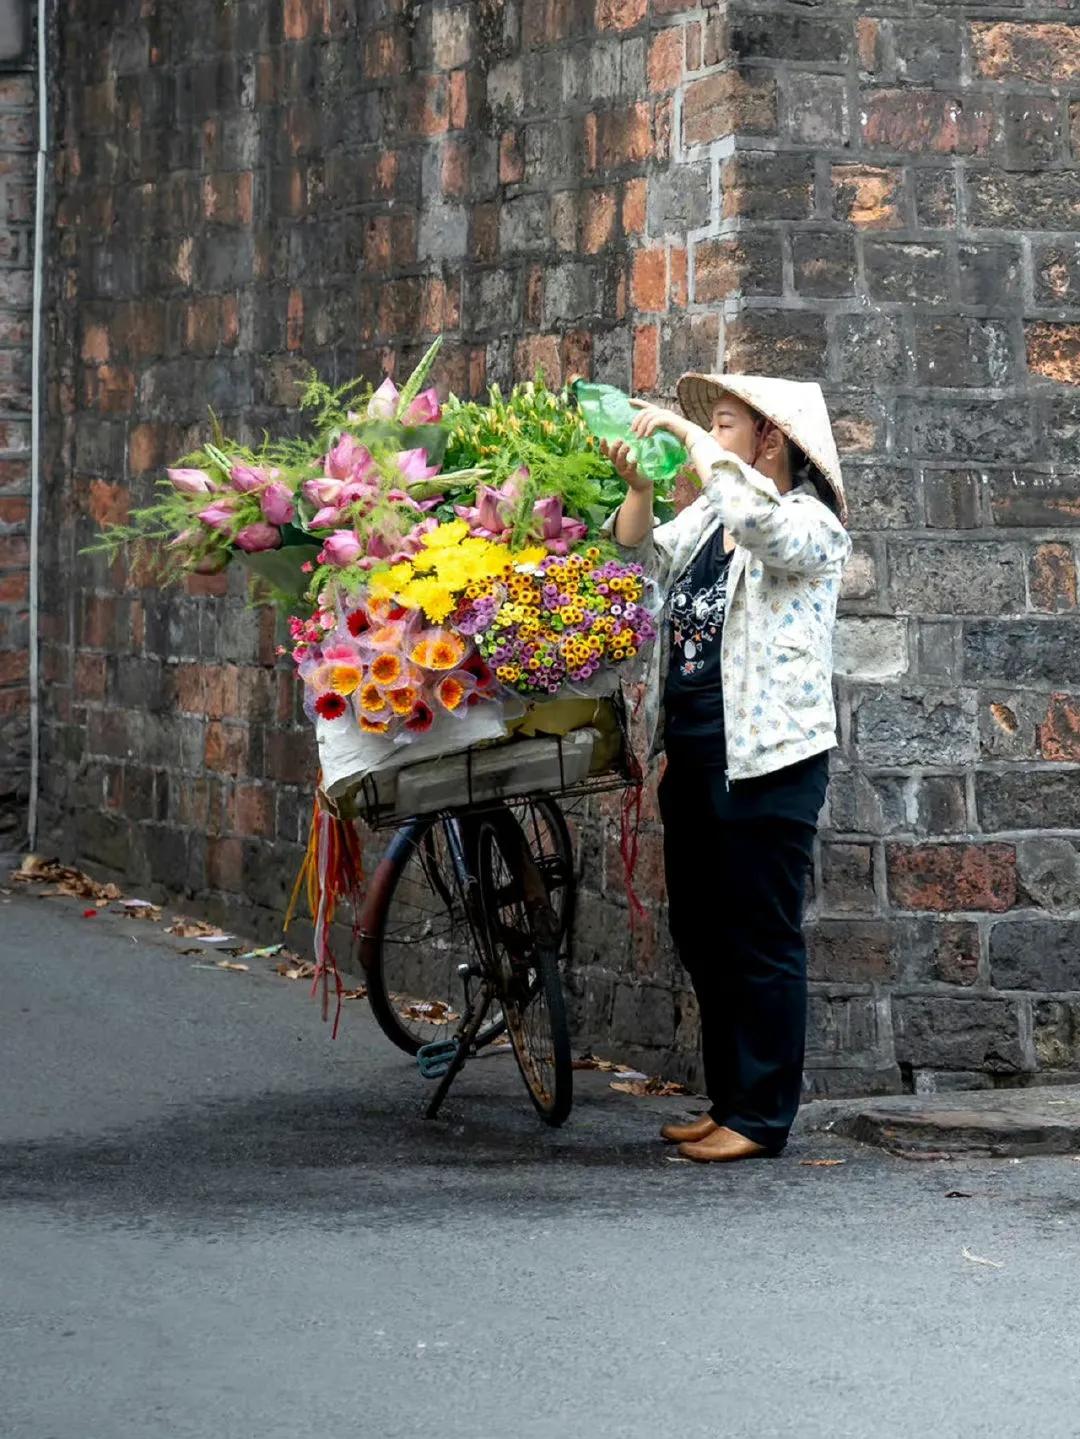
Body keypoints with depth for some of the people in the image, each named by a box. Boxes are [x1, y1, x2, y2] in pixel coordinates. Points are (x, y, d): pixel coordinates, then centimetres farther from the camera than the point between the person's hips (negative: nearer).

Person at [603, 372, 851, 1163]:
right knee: (701, 933, 14)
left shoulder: (810, 525, -11)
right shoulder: (709, 517, 14)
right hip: (694, 749, 9)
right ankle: (727, 1103, 23)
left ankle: (762, 1119, 2)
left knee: (761, 941, -4)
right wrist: (639, 487, -2)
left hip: (767, 757, -9)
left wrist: (686, 431, -24)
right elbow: (641, 554, 15)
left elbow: (752, 516, -31)